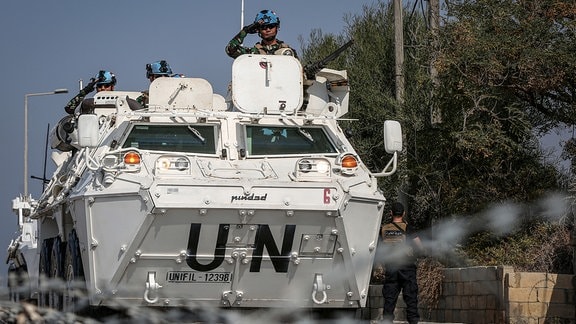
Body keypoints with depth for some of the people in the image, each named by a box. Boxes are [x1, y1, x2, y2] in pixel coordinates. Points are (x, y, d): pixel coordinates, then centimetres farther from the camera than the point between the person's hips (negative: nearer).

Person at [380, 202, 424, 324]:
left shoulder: (384, 229, 2)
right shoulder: (407, 228, -6)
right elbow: (421, 248, -6)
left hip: (390, 268, 3)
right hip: (407, 267, -3)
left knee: (389, 298, 6)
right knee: (411, 297, 1)